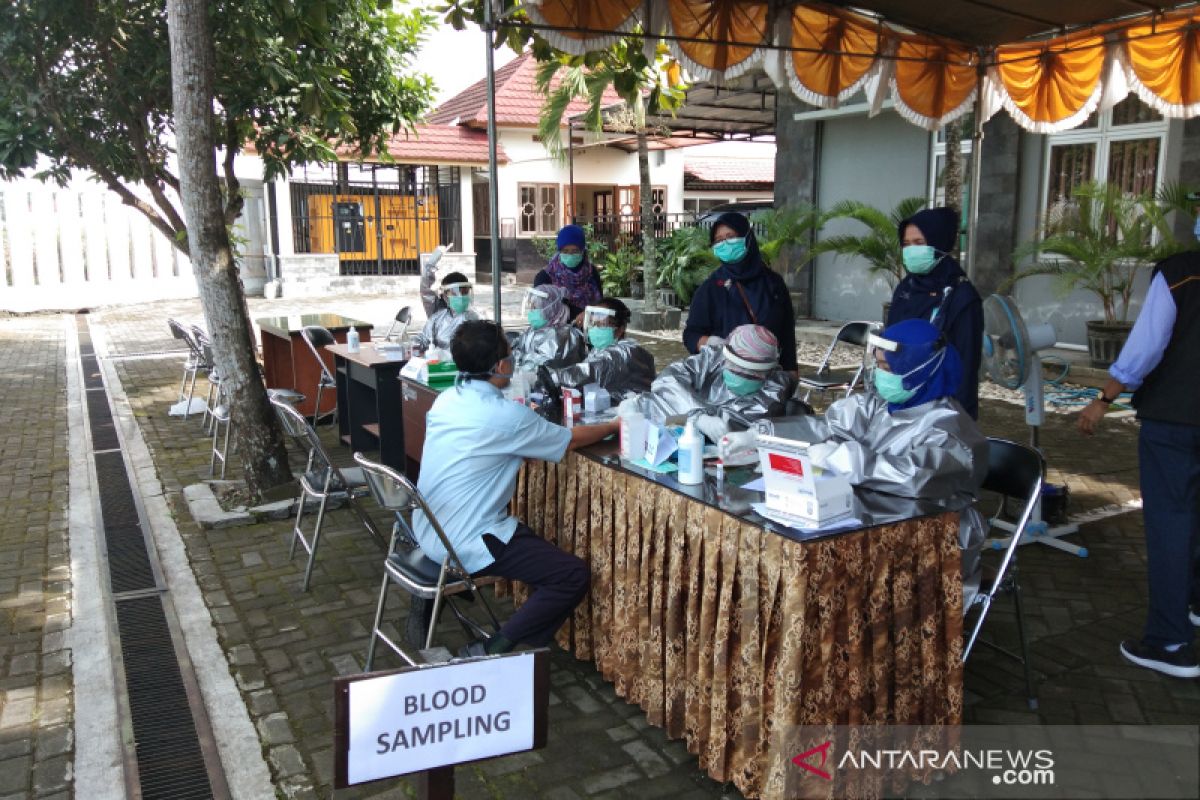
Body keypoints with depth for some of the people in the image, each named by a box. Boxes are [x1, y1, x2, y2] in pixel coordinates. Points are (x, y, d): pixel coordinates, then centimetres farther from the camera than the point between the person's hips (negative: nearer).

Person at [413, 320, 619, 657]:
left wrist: (531, 426, 14)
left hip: (426, 531, 9)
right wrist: (614, 426, 12)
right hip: (464, 544, -9)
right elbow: (572, 440, -4)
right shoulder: (505, 415, -19)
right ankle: (490, 652, -9)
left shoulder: (445, 400, 3)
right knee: (574, 576, -7)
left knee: (526, 534, 32)